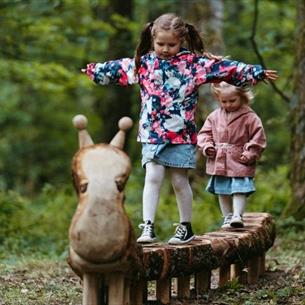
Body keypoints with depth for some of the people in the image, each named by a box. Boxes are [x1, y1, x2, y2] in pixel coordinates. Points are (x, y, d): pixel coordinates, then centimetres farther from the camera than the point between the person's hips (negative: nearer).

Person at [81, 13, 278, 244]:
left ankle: (186, 227, 18)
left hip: (182, 135, -2)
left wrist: (256, 73, -9)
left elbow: (224, 68, -6)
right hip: (152, 134, 2)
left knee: (180, 181, 4)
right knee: (153, 177, -7)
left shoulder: (193, 63, -3)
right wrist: (95, 70, 35)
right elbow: (118, 68, 22)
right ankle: (148, 227, -8)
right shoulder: (143, 63, 6)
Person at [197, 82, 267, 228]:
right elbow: (205, 133, 14)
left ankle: (237, 215, -11)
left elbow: (258, 138, -4)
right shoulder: (215, 116, 6)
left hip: (239, 162, -4)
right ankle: (227, 217, 19)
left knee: (239, 190, -10)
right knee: (223, 191, 10)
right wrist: (207, 146, -5)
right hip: (219, 161, 4)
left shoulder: (249, 117, -6)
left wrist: (250, 154, -14)